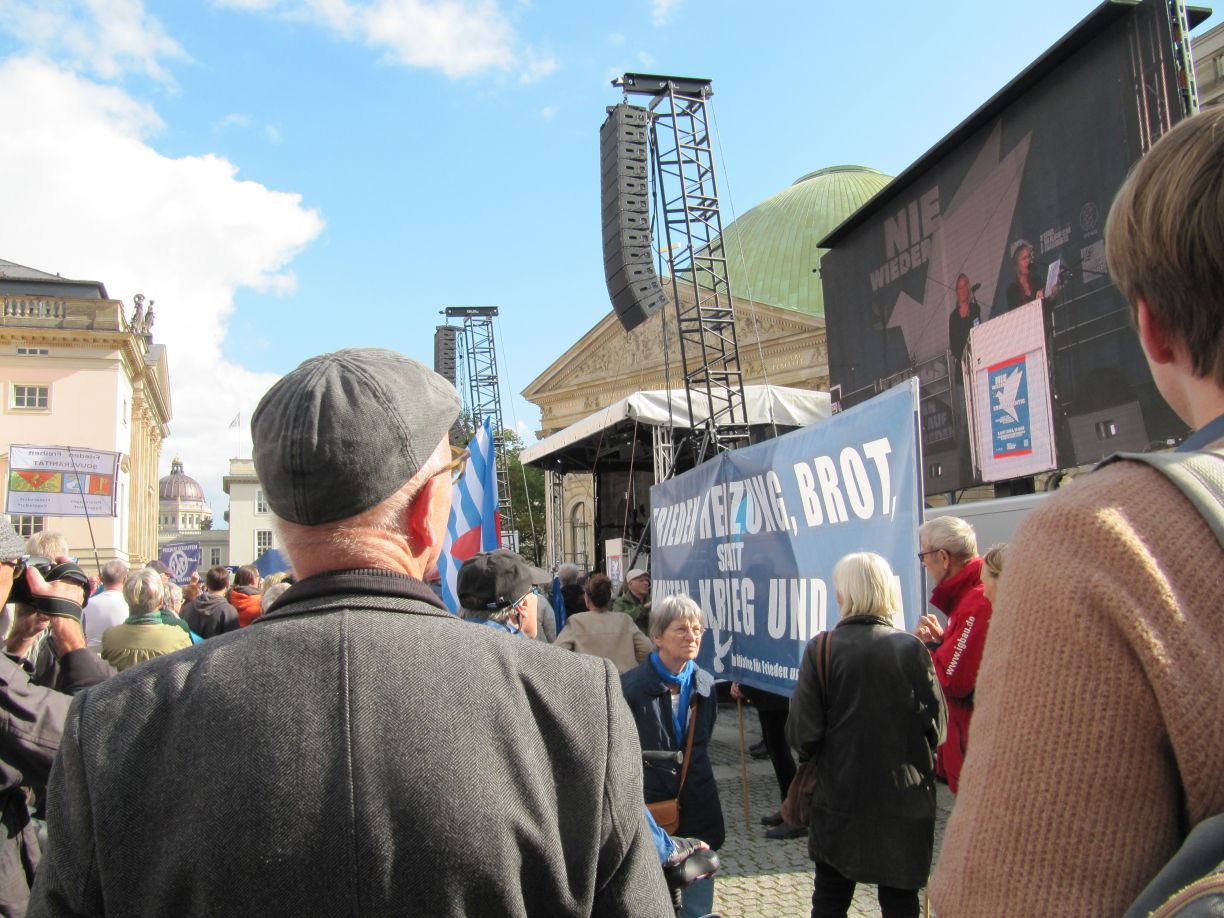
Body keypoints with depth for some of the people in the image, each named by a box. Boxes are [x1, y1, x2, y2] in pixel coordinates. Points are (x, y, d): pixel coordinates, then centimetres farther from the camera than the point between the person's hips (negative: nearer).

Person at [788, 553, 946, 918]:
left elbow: (801, 733, -13)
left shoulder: (821, 648, -13)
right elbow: (938, 727, -5)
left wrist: (811, 754, 10)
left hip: (838, 796, -1)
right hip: (905, 803, 1)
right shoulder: (912, 649, -9)